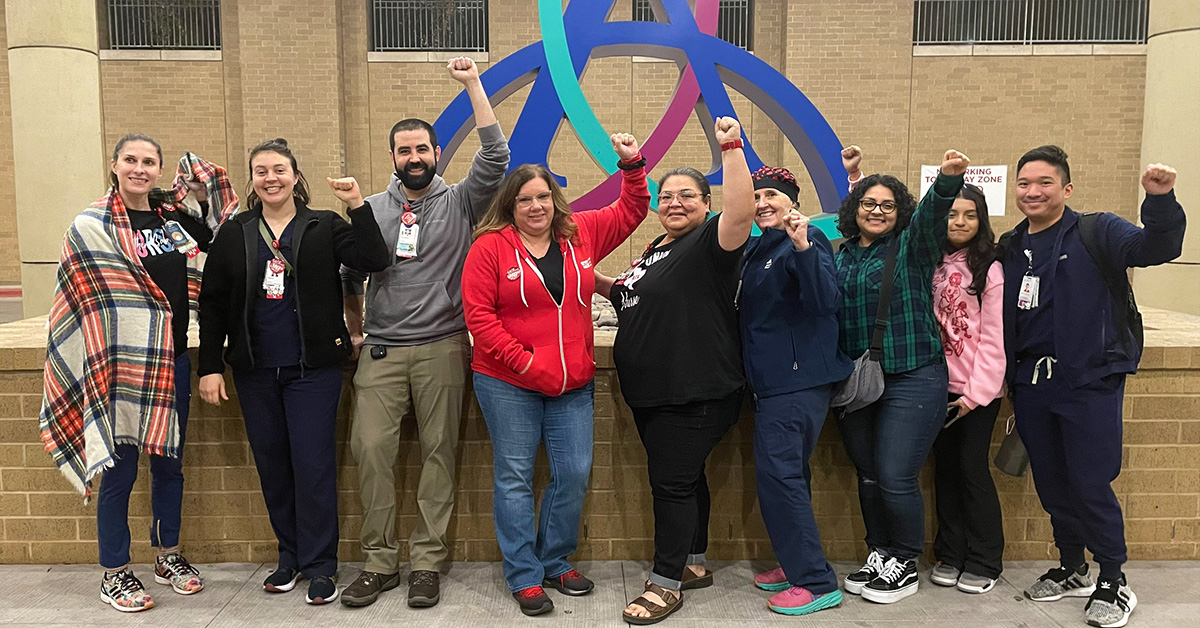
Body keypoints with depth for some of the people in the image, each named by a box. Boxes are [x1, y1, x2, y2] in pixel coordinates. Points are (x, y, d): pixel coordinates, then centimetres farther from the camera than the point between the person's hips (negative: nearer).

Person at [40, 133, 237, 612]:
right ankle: (114, 574, 19)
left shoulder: (173, 216, 9)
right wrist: (105, 362, -12)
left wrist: (203, 183, 11)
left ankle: (168, 556, 31)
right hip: (119, 362, -5)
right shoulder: (91, 226, -6)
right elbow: (87, 300, -8)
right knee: (119, 471, 3)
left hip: (172, 360, 5)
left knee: (169, 463, 14)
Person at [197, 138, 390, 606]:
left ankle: (319, 565, 12)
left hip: (313, 369, -3)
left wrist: (357, 206, -22)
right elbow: (212, 304, 8)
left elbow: (374, 261, -14)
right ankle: (290, 555, 28)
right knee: (272, 466, 12)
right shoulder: (233, 235, 7)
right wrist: (210, 367, 3)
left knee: (313, 465, -2)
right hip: (255, 372, 3)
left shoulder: (324, 228, 1)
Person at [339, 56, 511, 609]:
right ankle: (379, 562, 10)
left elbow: (495, 156, -10)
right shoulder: (371, 209, 11)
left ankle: (427, 563, 13)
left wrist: (472, 84, -10)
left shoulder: (459, 202, 4)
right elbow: (350, 276, 18)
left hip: (441, 349, -1)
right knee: (370, 449, -4)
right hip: (381, 353, 2)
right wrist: (356, 333, 15)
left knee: (438, 453, 2)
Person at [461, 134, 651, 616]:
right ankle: (523, 577, 17)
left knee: (574, 473, 7)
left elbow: (631, 211, 18)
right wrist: (522, 360, -16)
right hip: (508, 384, -4)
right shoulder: (490, 247, -5)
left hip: (573, 384, 4)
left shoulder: (581, 233, 7)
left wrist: (632, 164, 3)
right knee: (515, 476, 4)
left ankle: (555, 562, 27)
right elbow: (478, 314, -10)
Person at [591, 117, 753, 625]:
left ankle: (666, 584, 10)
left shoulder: (709, 244, -10)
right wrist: (601, 284, 17)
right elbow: (638, 302, 31)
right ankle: (694, 564, 32)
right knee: (684, 477, 18)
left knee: (673, 481, -2)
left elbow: (741, 213, -30)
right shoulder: (654, 252, 17)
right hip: (650, 391, 9)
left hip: (694, 393, -9)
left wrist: (731, 149, -34)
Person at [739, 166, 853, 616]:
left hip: (799, 376, -9)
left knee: (779, 473, -9)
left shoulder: (807, 240, -12)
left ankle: (816, 583, -1)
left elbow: (825, 300, -25)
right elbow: (751, 310, 22)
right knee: (786, 474, 15)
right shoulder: (757, 247, 14)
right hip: (772, 377, 9)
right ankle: (797, 566, 28)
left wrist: (803, 247, -37)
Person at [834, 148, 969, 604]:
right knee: (868, 476, 13)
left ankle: (905, 565, 17)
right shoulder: (841, 257, 11)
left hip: (911, 381, -5)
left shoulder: (911, 247, -1)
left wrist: (948, 180, -40)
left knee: (896, 478, -4)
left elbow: (931, 214, -21)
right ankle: (878, 556, 31)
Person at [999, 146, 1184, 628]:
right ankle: (1072, 569, 31)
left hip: (1090, 382, -5)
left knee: (1091, 484, -2)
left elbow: (1156, 248, -20)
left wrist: (1160, 201, -38)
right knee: (1050, 482, 13)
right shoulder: (1009, 249, 11)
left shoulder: (1095, 233, -3)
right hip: (1031, 384, 5)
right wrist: (1009, 380, 11)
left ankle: (1113, 582, 16)